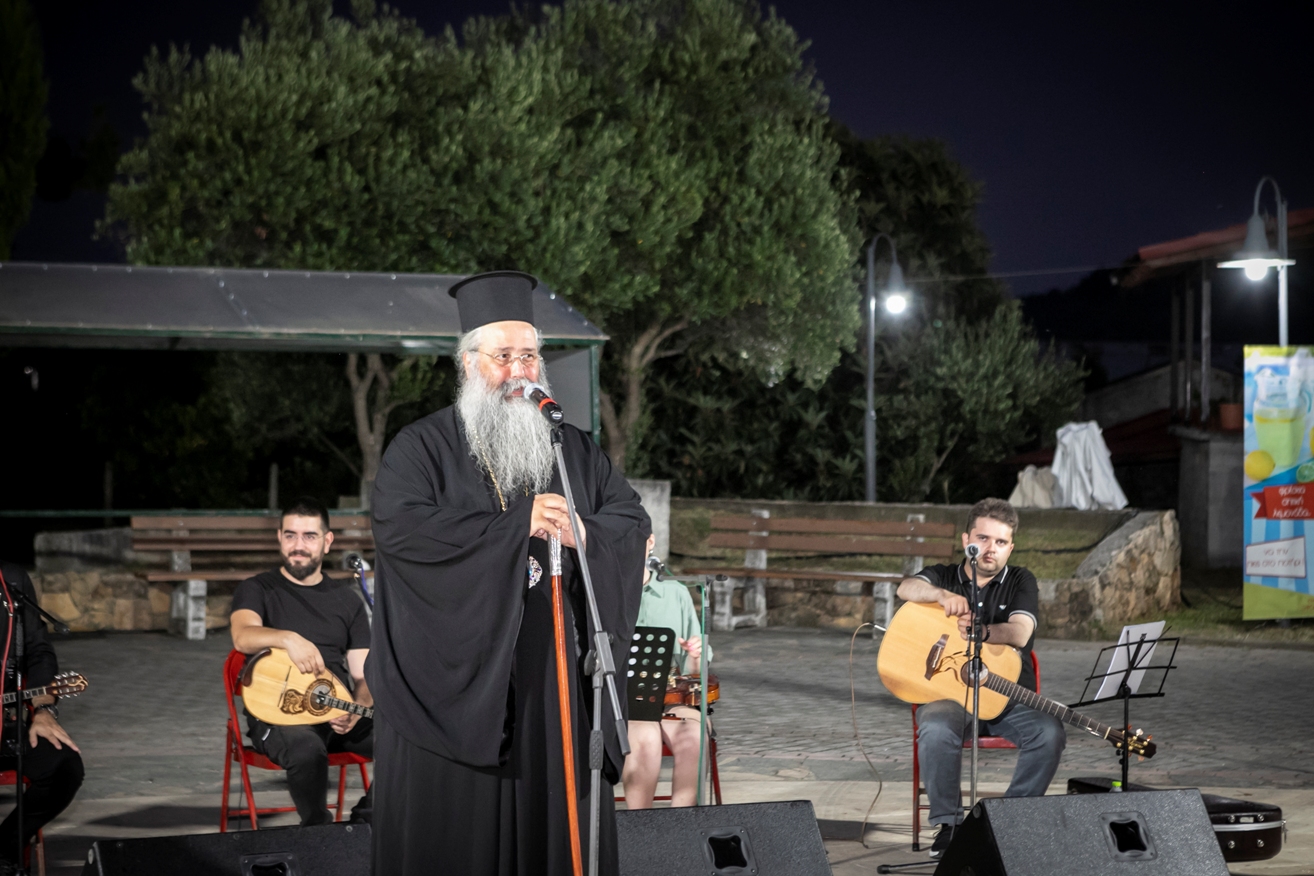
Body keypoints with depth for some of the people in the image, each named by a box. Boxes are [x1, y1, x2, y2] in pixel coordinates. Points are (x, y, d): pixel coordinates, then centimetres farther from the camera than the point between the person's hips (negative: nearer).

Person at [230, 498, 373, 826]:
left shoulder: (346, 599, 18)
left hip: (339, 714, 4)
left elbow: (363, 674, 13)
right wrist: (288, 638, -36)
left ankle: (362, 823, -2)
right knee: (307, 748, -39)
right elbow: (243, 637, -15)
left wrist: (358, 710, -10)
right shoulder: (257, 590, 8)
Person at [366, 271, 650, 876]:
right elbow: (398, 527, -16)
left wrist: (582, 532, -13)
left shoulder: (572, 450, 15)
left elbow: (633, 521, 10)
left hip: (554, 679, 4)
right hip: (454, 680, -4)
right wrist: (519, 523, -16)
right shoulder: (422, 447, 1)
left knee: (561, 824, 4)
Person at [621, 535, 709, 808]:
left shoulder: (677, 593, 13)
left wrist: (695, 656, -8)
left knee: (693, 735, -30)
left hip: (671, 700, 2)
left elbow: (691, 673, 15)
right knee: (646, 737, -35)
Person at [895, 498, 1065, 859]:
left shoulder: (1020, 582, 9)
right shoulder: (942, 577, 11)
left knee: (1050, 732, -29)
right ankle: (947, 825, -17)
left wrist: (980, 631, -35)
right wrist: (944, 595, -37)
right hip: (949, 691, -1)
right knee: (937, 731, -35)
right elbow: (907, 589, -14)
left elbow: (1019, 633, -12)